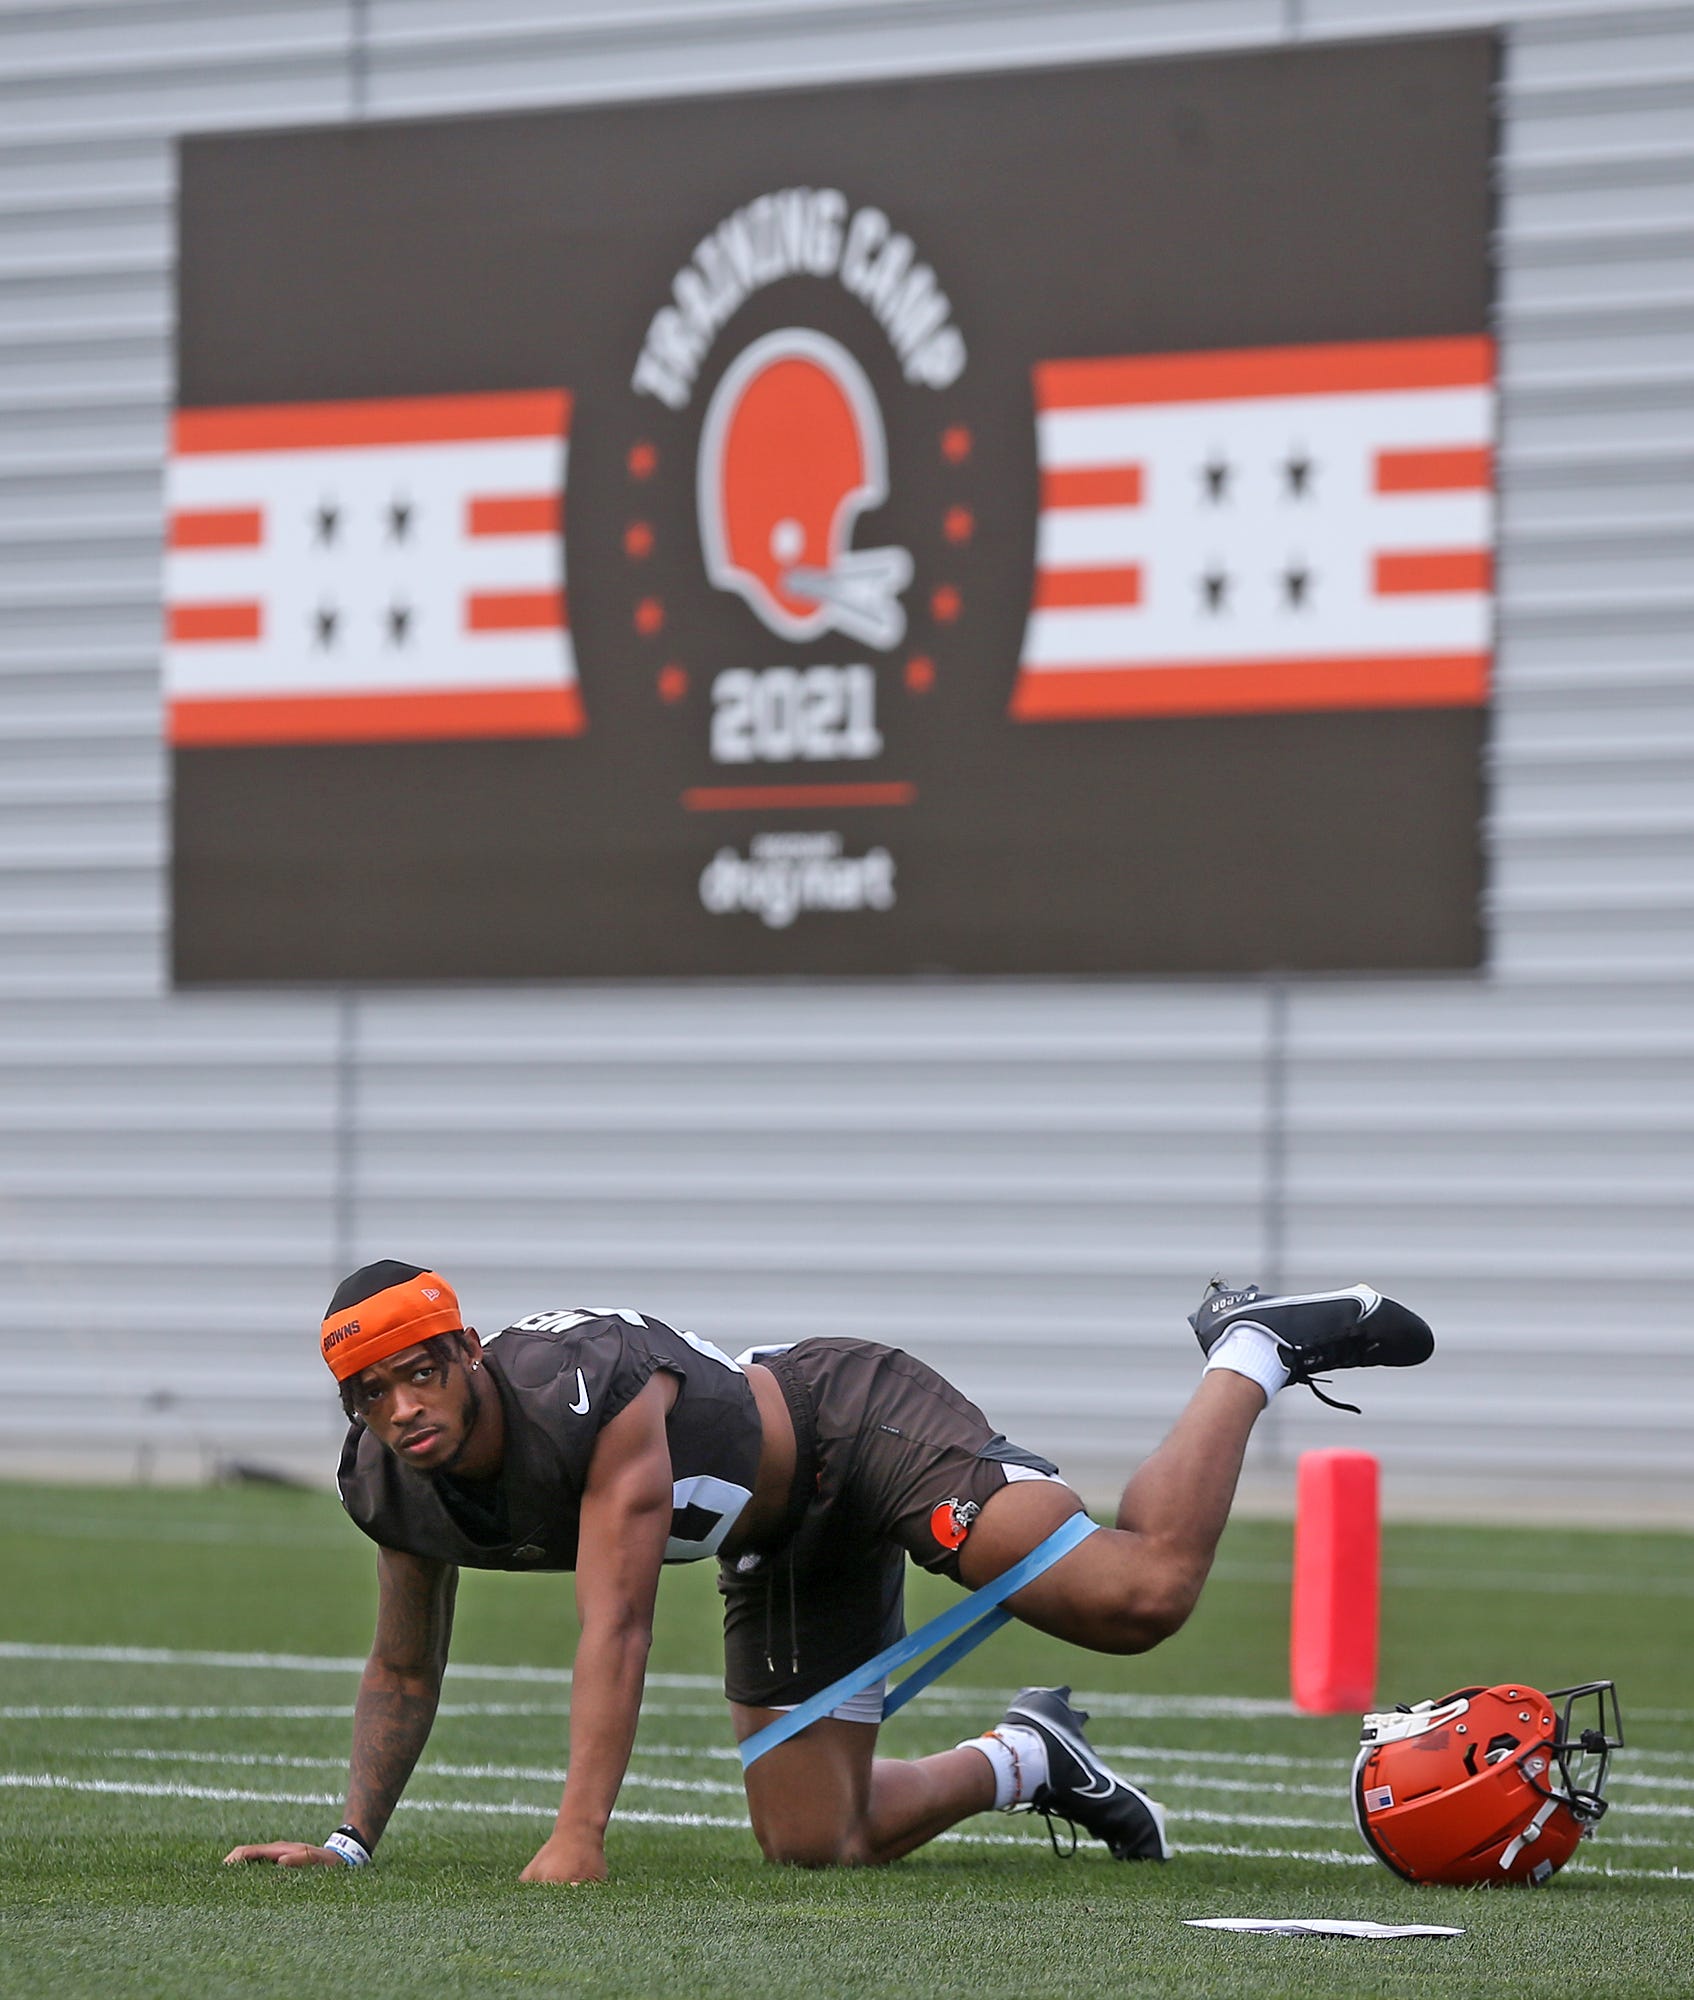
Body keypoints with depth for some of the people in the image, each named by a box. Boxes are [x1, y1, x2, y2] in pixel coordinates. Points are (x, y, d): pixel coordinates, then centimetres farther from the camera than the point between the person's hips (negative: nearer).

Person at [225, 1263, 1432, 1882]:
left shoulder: (588, 1393, -34)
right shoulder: (393, 1490, -10)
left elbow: (616, 1631, -38)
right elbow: (405, 1674, 8)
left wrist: (579, 1833, -42)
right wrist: (349, 1841, 2)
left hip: (858, 1428, -8)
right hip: (784, 1551, 8)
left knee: (1139, 1597, -25)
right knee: (815, 1843, 3)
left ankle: (1254, 1353, 0)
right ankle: (1024, 1760, 30)